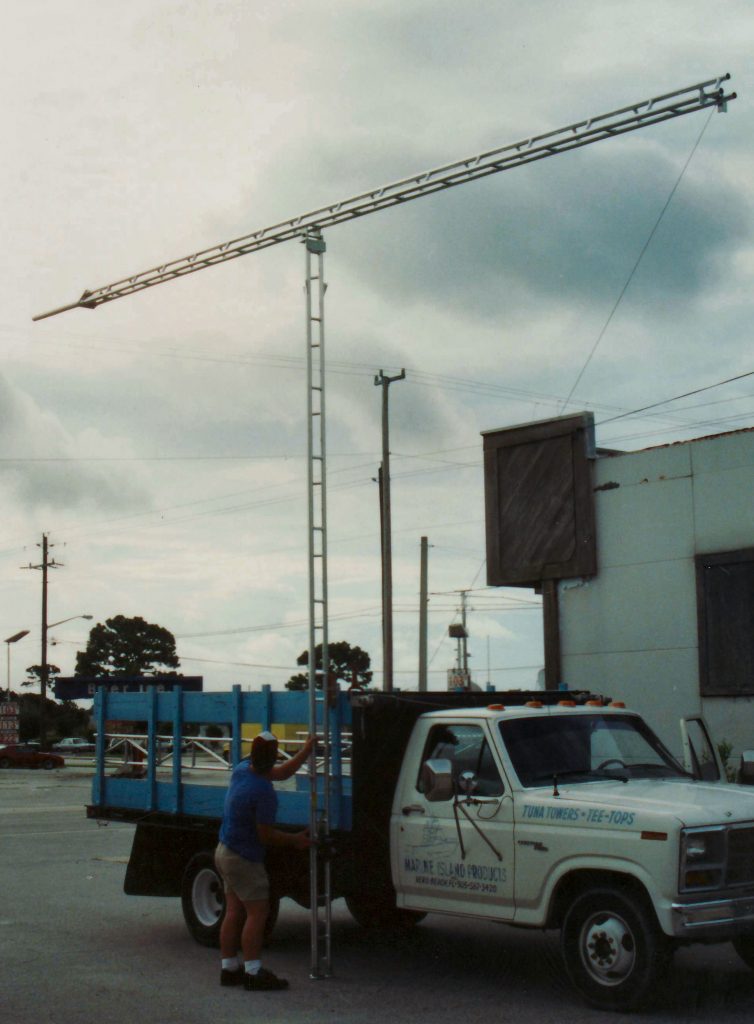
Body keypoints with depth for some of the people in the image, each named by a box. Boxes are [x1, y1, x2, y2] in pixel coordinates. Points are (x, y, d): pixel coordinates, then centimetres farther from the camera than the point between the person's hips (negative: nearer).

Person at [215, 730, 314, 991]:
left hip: (225, 850, 9)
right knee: (257, 913, -3)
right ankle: (254, 973, -2)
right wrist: (296, 840, -5)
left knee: (234, 912, 14)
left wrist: (308, 748, 14)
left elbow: (282, 772, 14)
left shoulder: (242, 769, 0)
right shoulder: (263, 792, -26)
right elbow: (266, 835, -20)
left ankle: (229, 967, 19)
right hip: (244, 858, -9)